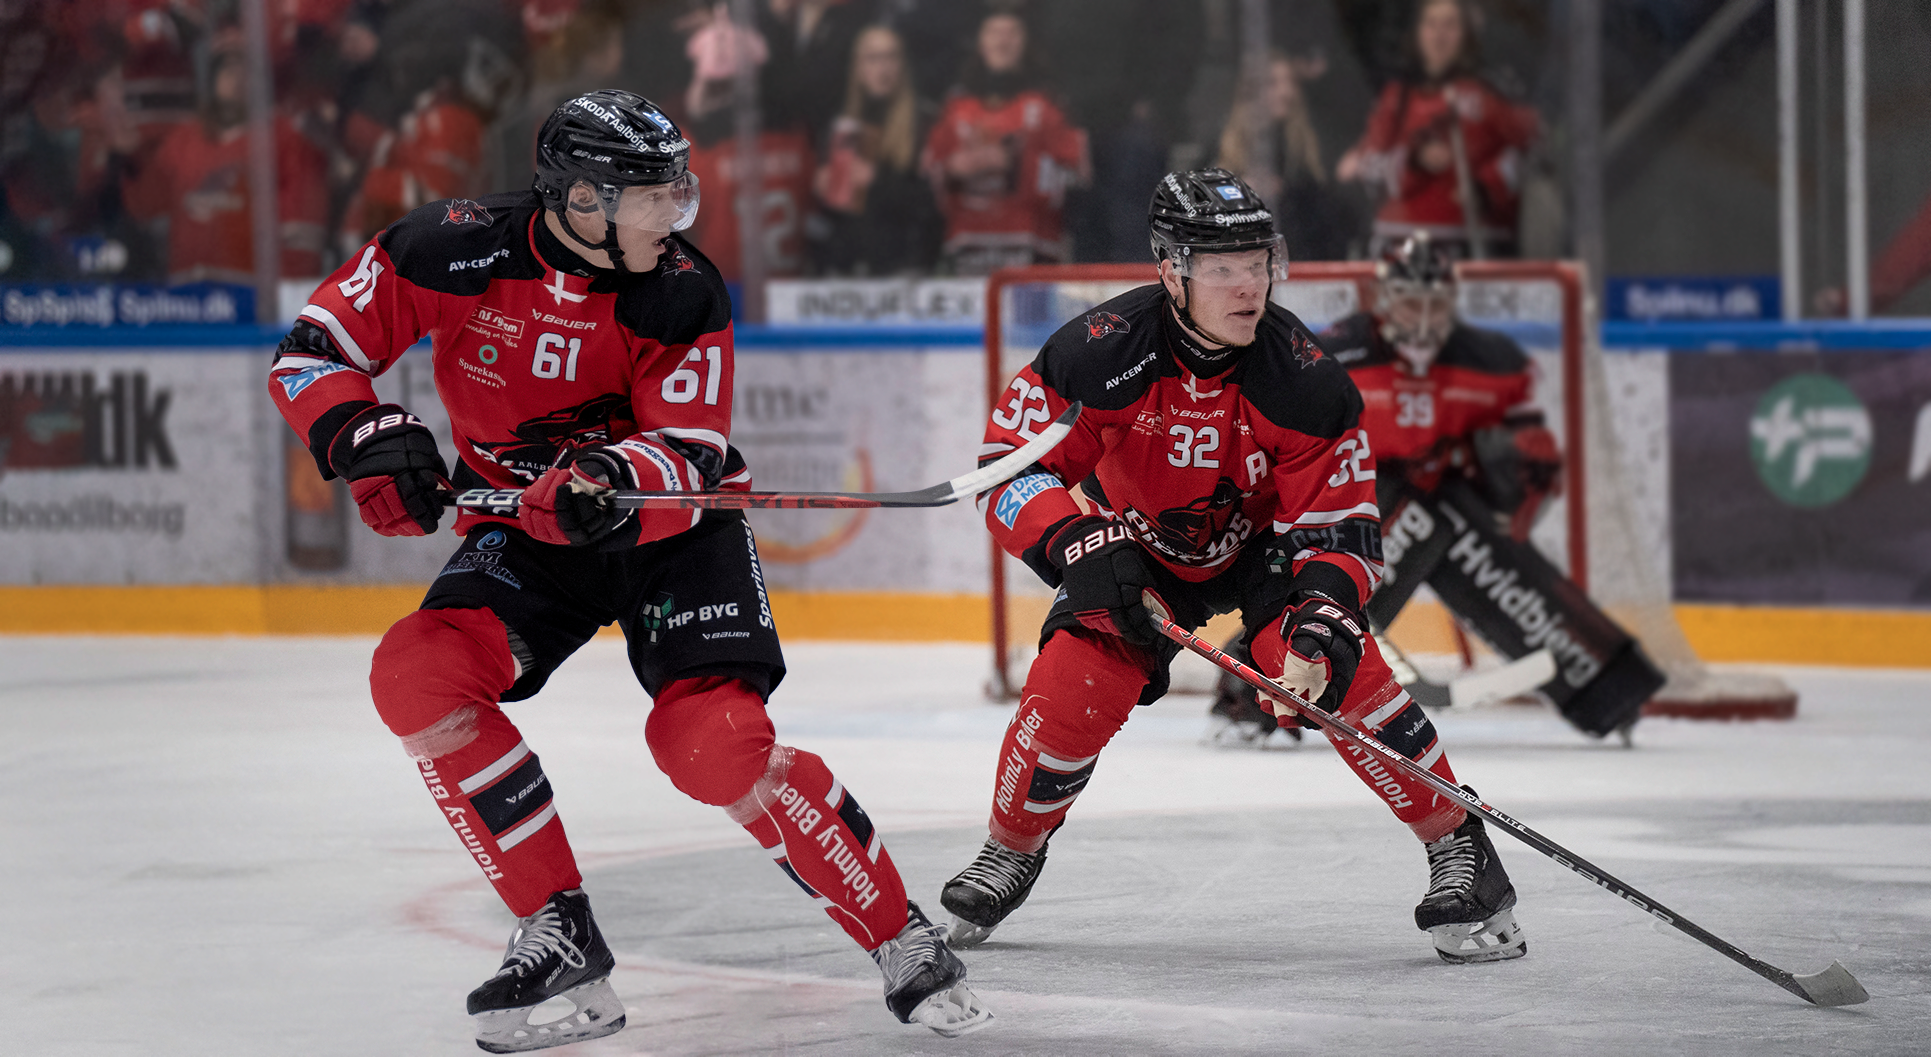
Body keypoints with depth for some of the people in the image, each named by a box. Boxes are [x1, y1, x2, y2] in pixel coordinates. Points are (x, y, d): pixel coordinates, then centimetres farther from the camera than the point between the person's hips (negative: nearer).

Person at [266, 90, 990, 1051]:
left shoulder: (684, 295, -18)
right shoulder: (461, 251, -18)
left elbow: (689, 457, -18)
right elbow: (313, 351, -11)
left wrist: (611, 477, -40)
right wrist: (367, 440, -29)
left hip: (671, 526, -2)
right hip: (526, 526, 2)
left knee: (715, 743, -23)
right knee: (418, 674, -23)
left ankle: (904, 942, -5)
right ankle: (561, 944, -15)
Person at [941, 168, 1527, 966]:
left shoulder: (1303, 379, -29)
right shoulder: (1098, 354, -30)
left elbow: (1339, 527, -23)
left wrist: (1321, 631, -39)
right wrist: (1079, 547, -40)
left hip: (1266, 539, -1)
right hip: (1138, 543, 1)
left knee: (1342, 672, -23)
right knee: (1069, 684, -15)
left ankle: (1461, 849, -10)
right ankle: (1010, 853, 14)